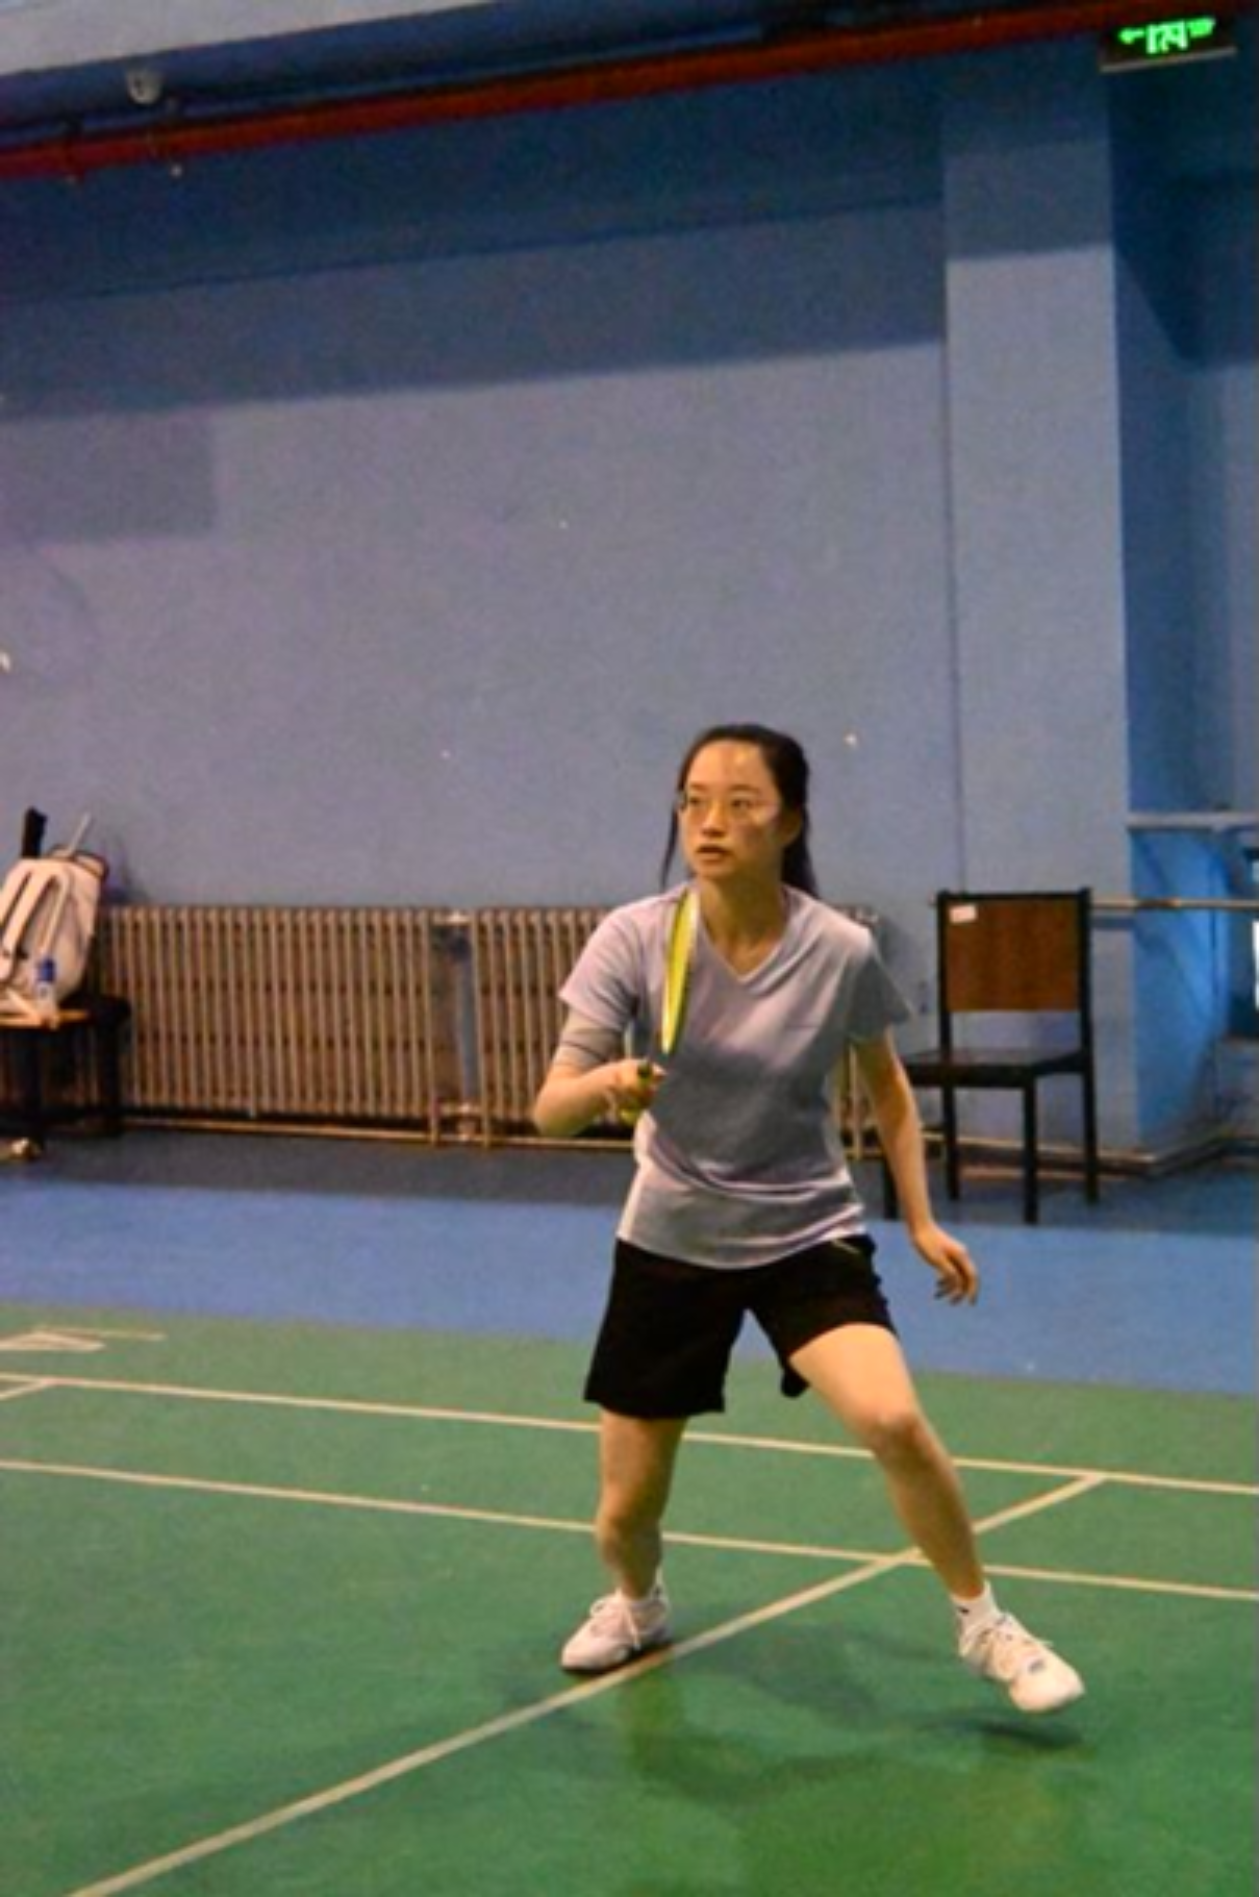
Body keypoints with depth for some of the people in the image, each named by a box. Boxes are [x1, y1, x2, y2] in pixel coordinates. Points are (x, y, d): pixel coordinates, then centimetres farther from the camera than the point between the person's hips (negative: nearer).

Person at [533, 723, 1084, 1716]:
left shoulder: (841, 952, -14)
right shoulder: (635, 939, -16)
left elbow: (887, 1085, 5)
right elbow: (551, 1108, -19)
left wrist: (922, 1220, 3)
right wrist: (606, 1084, -40)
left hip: (807, 1235, -1)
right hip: (670, 1243, 1)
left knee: (894, 1421, -26)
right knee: (624, 1513, 6)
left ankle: (983, 1622, -1)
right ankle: (639, 1605, 44)